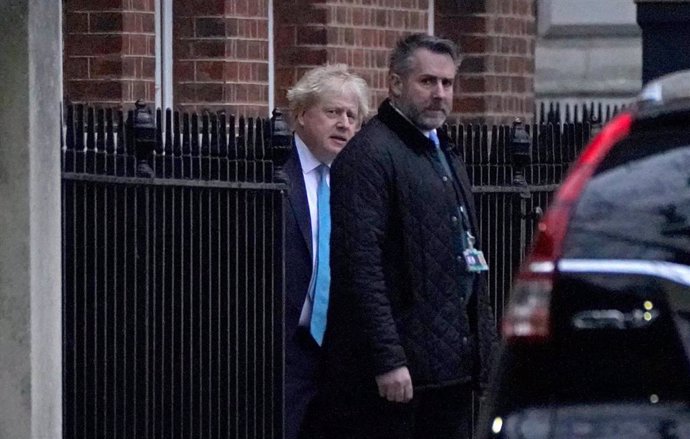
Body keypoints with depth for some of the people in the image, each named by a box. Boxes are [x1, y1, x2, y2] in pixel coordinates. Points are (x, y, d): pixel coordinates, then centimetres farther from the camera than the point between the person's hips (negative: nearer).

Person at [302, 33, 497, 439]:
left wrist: (487, 343, 16)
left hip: (452, 363, 9)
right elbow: (361, 265, -17)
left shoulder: (447, 157, 20)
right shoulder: (368, 155, -10)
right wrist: (387, 360, -22)